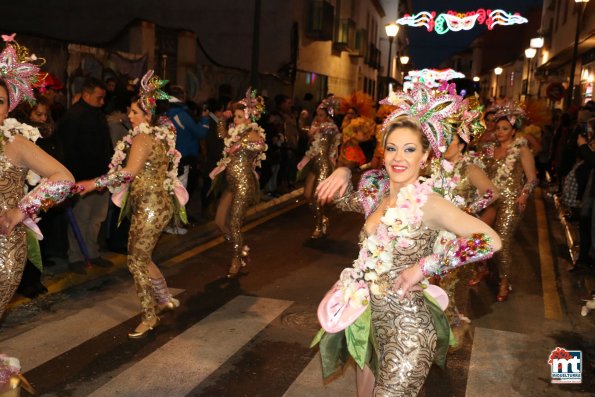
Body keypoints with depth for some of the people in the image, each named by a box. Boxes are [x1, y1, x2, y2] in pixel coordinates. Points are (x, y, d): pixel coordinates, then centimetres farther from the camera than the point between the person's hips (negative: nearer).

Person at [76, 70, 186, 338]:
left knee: (136, 261, 0)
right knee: (142, 258, 20)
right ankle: (165, 299, 31)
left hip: (150, 208, -9)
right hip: (158, 203, 9)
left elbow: (128, 172, -26)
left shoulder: (142, 137, -14)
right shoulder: (160, 136, 12)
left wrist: (95, 183, -22)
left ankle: (149, 317, 11)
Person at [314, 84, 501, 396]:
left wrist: (425, 266, -25)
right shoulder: (379, 193, 1)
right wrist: (343, 174, 0)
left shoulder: (428, 204, -19)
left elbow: (490, 240, -27)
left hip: (407, 326, -7)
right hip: (371, 317, 7)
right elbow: (344, 201, 21)